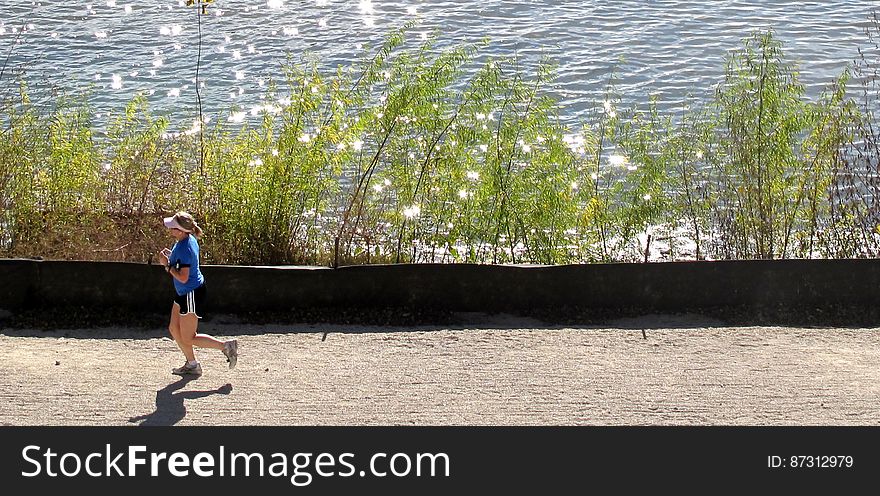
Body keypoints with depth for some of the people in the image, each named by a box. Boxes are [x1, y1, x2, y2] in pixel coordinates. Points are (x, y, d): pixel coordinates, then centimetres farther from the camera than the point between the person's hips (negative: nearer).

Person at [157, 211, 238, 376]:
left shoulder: (184, 249, -28)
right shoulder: (189, 239, 2)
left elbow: (183, 277, -27)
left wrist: (167, 264, -19)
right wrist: (171, 255, 4)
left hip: (191, 295, -10)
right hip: (184, 293, 10)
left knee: (188, 339, 0)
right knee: (174, 329, 16)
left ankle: (226, 346, 6)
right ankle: (191, 364, 26)